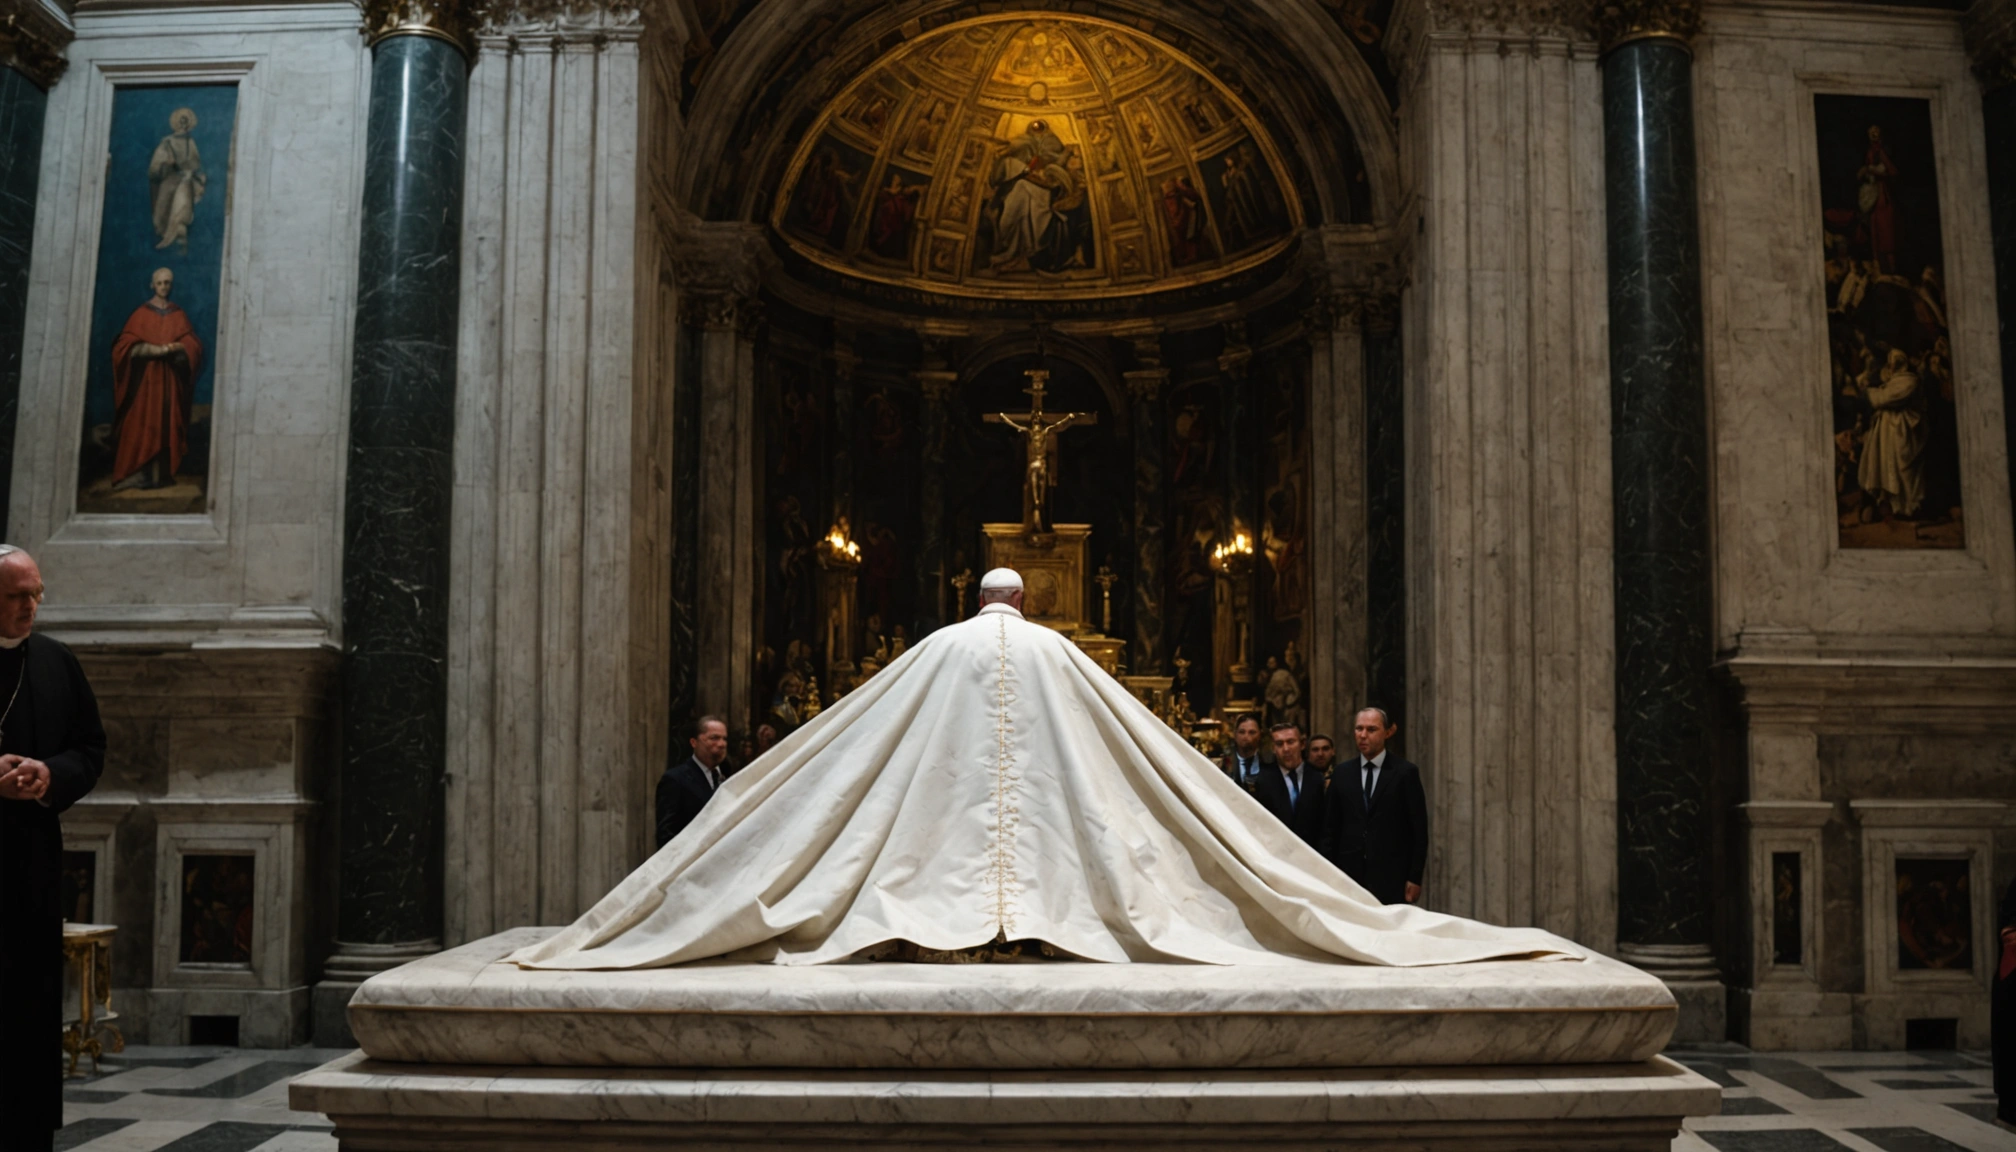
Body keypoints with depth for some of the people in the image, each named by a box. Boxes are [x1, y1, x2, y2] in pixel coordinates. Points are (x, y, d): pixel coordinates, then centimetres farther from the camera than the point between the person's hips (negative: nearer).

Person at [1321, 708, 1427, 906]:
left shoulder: (1406, 773, 1)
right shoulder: (1342, 775, 10)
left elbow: (1419, 831, 1)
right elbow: (1330, 830, 12)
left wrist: (1415, 879, -4)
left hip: (1391, 879, -2)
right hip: (1349, 876, 3)